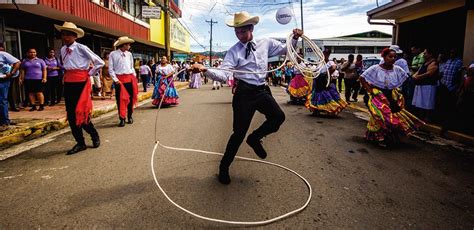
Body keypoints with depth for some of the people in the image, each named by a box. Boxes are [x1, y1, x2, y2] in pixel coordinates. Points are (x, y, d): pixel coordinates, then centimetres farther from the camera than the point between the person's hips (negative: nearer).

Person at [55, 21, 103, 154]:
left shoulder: (81, 48, -8)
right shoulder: (63, 50, 11)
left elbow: (100, 63, -6)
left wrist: (89, 73, -3)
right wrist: (67, 75, 13)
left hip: (81, 82, -7)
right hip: (68, 83, 7)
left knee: (80, 112, -7)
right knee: (71, 114, 4)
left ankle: (94, 136, 17)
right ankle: (80, 143, 14)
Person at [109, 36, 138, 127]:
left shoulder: (129, 54, 10)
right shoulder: (113, 54, -2)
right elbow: (110, 69, -3)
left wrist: (134, 77, 7)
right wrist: (115, 79, -11)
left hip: (130, 78, 4)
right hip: (120, 79, -4)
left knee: (131, 98, 7)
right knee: (120, 99, -2)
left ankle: (130, 116, 23)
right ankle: (122, 119, 7)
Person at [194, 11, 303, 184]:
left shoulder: (266, 43, 9)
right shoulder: (234, 51, -3)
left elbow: (287, 50, 21)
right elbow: (223, 75, -14)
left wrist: (295, 38, 1)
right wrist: (206, 70, -31)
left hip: (262, 91, 4)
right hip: (244, 92, -3)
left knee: (278, 116, -23)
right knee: (239, 132, -2)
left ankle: (255, 138, 8)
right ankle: (224, 167, 19)